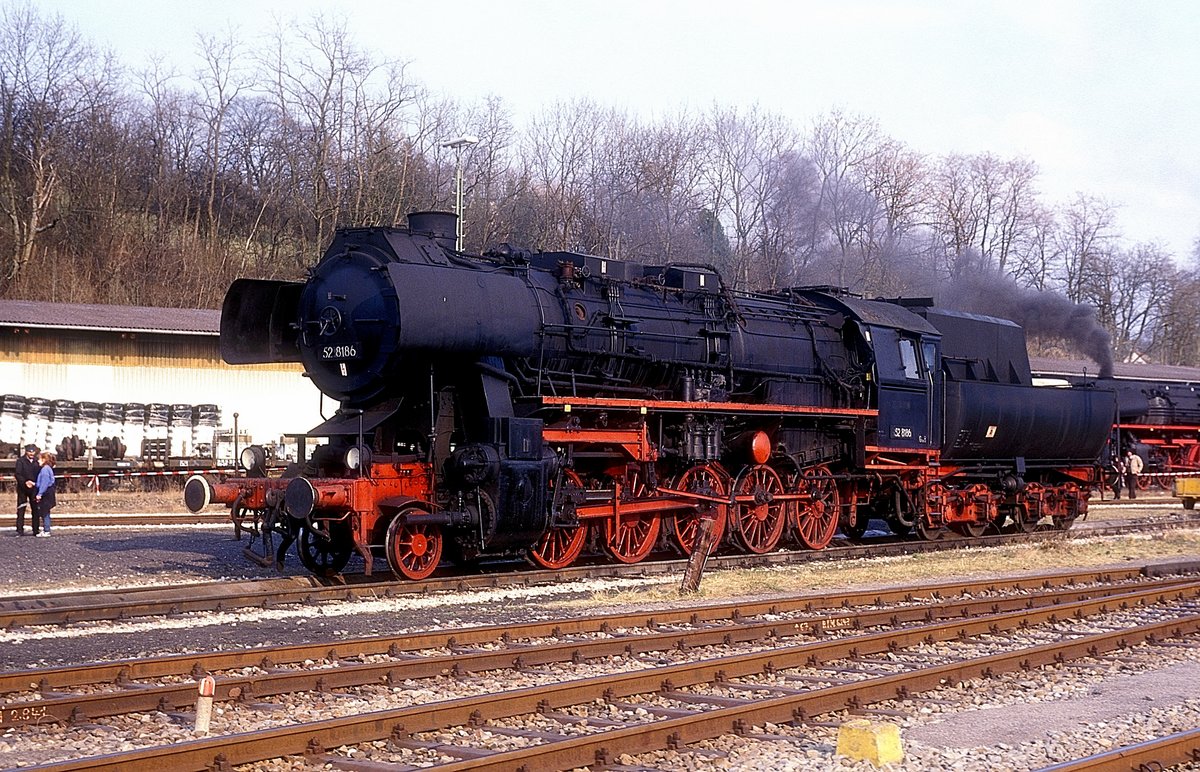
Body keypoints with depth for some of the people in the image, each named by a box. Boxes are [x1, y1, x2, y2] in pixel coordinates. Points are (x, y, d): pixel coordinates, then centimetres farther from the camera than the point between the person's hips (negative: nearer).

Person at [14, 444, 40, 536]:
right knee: (21, 510, -2)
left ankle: (36, 530, 9)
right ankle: (20, 530, 1)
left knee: (35, 510, 3)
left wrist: (34, 483, -6)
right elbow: (18, 474, -8)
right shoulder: (20, 461, -1)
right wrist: (25, 482, -23)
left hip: (34, 488, 3)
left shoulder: (37, 461, 8)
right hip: (22, 489, -3)